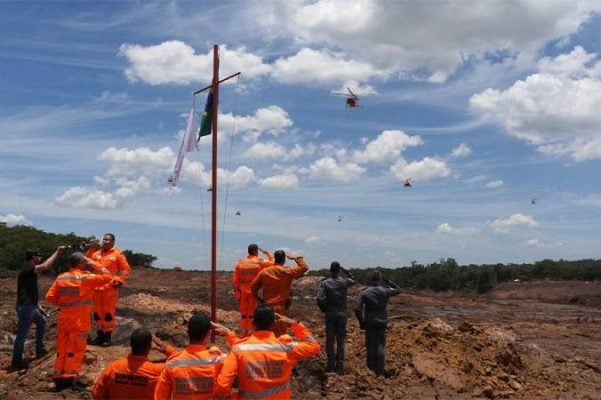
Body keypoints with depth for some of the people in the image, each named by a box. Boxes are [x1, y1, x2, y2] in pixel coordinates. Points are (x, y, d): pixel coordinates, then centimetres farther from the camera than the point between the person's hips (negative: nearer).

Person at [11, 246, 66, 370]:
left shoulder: (30, 269, 13)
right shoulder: (27, 268, -18)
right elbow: (44, 266, -38)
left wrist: (38, 305, 19)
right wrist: (57, 252, -30)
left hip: (30, 306, 11)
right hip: (25, 307, -11)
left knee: (41, 322, 26)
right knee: (22, 334, -1)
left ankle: (39, 350, 35)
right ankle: (16, 361, 9)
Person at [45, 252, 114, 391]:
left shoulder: (61, 278, 1)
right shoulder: (86, 278, -15)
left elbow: (50, 297, 2)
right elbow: (108, 276, -12)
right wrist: (93, 264, -7)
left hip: (63, 320, 5)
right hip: (79, 322, -5)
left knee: (61, 349, 14)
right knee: (75, 350, 5)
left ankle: (58, 378, 19)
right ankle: (68, 378, 7)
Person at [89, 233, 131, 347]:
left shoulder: (118, 254, -3)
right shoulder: (96, 253, 11)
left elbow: (126, 269, -4)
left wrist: (120, 281, -15)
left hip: (110, 289, -5)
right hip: (97, 288, 5)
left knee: (109, 312, 0)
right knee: (97, 312, 11)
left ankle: (107, 337, 9)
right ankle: (99, 335, 22)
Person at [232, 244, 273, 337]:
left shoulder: (240, 262, 3)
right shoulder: (260, 262, -7)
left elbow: (235, 280, 3)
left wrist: (236, 291, 9)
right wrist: (268, 254, 10)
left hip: (242, 291, 3)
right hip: (254, 291, -3)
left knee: (243, 314, 13)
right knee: (252, 314, 5)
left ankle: (243, 335, 19)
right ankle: (250, 335, 7)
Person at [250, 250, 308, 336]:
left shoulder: (264, 271, 2)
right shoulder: (288, 271, -7)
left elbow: (253, 285, 5)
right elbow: (304, 267, -4)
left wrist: (257, 297, 17)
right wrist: (295, 258, 6)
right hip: (281, 308, -3)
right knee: (280, 334, 2)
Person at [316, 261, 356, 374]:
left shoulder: (324, 283, -7)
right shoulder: (344, 282, -2)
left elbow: (320, 299, -18)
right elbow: (354, 280, 21)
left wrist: (324, 309, -2)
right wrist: (346, 271, 18)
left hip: (330, 314, -1)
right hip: (342, 314, 1)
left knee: (330, 341, 7)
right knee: (341, 341, 6)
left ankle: (331, 366, 8)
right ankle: (340, 366, 5)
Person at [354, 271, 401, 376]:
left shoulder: (364, 293, -6)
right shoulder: (385, 291, -5)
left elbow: (357, 309, -13)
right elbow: (398, 290, 15)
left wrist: (361, 322, 0)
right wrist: (387, 281, 9)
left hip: (369, 323, 0)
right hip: (382, 322, 0)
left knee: (370, 345, 9)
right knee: (380, 345, 6)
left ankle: (371, 368, 13)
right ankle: (380, 370, 4)